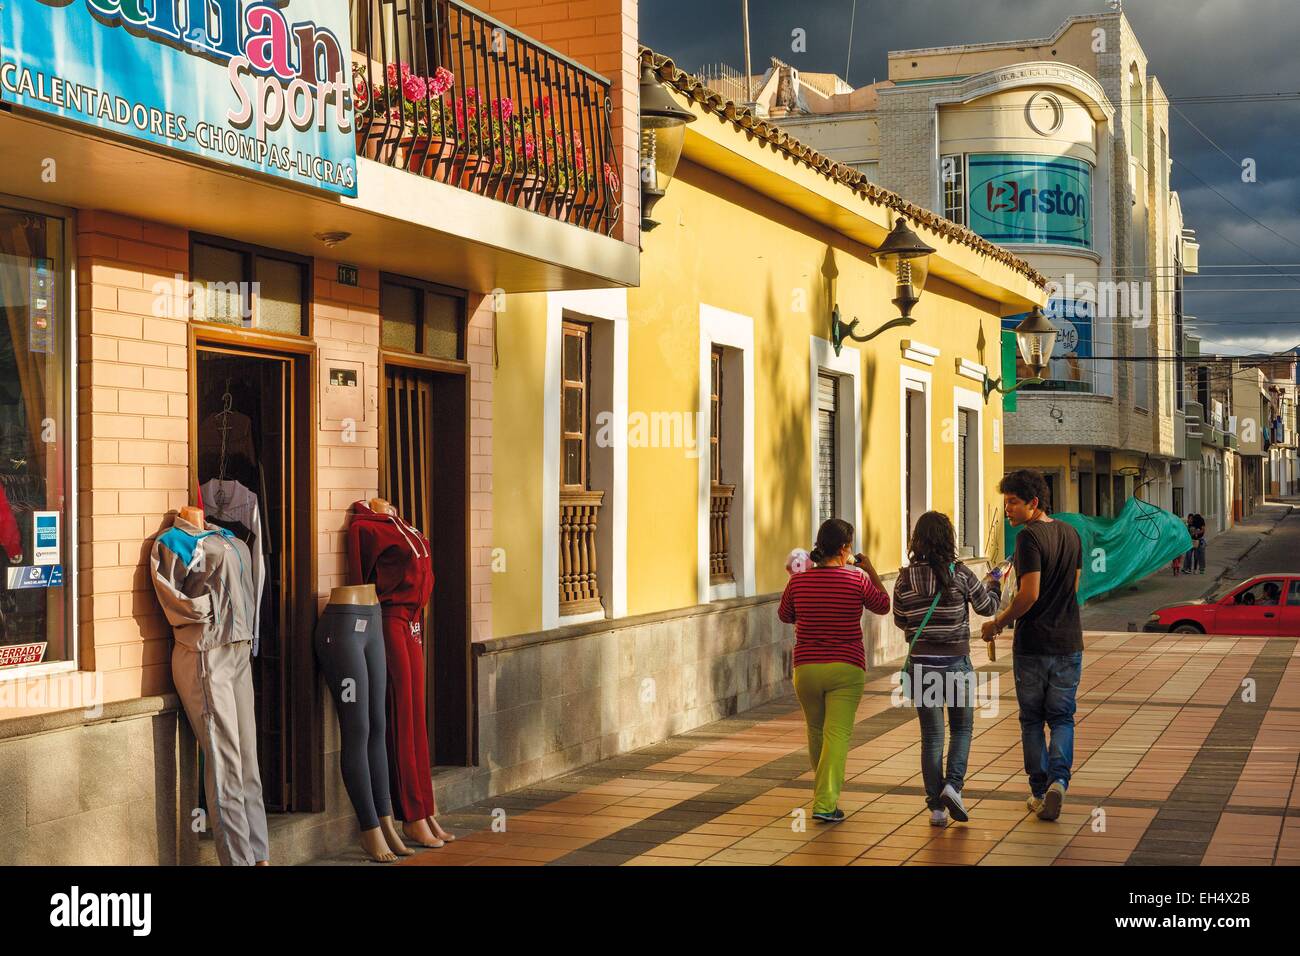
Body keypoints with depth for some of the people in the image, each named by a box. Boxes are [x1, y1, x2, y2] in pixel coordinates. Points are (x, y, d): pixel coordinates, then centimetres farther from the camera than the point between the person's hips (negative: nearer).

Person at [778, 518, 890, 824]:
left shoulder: (798, 581, -3)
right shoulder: (857, 580, -8)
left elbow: (784, 615, 15)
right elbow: (883, 606, 10)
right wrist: (870, 570, 16)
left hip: (806, 667, 3)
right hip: (846, 668, -3)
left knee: (817, 730, 21)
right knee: (838, 733, -3)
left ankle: (825, 787, 40)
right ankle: (825, 802, -13)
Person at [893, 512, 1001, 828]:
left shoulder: (905, 579, -5)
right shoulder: (960, 574, -10)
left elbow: (900, 621, 8)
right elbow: (987, 607, 5)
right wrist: (996, 585, 25)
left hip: (922, 663, 2)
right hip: (956, 663, -1)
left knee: (931, 736, 9)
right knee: (961, 728, 17)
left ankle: (936, 807, 9)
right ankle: (953, 785, -4)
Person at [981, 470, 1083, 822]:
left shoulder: (1029, 537, -15)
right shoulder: (1070, 533, 8)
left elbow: (1030, 595, -22)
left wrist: (999, 623, -8)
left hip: (1033, 644, -5)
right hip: (1069, 641, 5)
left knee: (1032, 720, 9)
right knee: (1062, 718, 11)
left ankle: (1040, 791, 12)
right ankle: (1059, 780, -9)